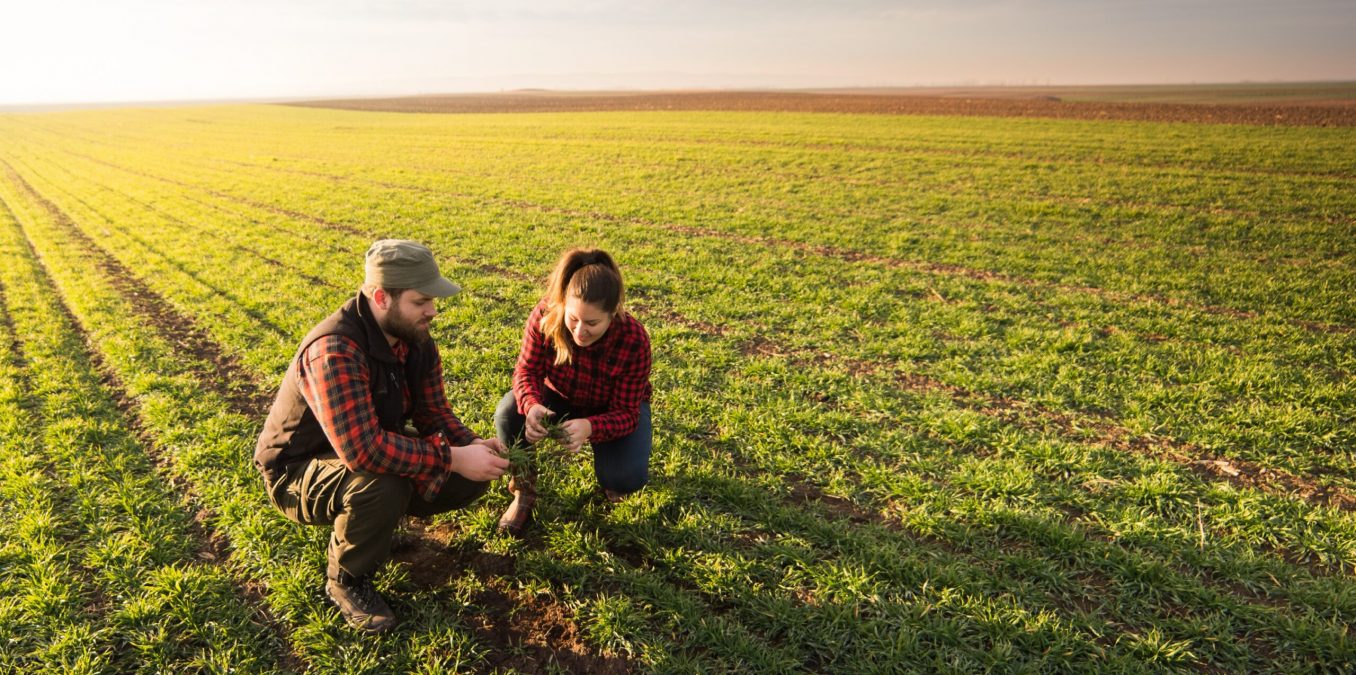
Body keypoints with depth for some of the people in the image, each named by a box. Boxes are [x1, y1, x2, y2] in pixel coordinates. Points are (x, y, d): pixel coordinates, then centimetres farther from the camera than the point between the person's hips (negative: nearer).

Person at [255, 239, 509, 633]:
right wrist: (453, 458, -38)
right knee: (383, 483, -38)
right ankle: (347, 580, -8)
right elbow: (362, 449, -44)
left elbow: (434, 414, -2)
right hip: (298, 472, -7)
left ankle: (377, 518, 14)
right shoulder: (335, 351, -35)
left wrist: (473, 446, -23)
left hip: (375, 450, 7)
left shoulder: (415, 340, -9)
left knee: (471, 478, -8)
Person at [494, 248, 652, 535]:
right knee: (509, 413, -29)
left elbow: (626, 413, -27)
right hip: (560, 398, 2)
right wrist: (532, 405, -44)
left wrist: (589, 427, -49)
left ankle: (612, 481, 13)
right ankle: (523, 491, -3)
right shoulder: (545, 315, -30)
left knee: (627, 477, -27)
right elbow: (527, 371, -20)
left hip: (613, 409, -1)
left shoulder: (634, 340, -33)